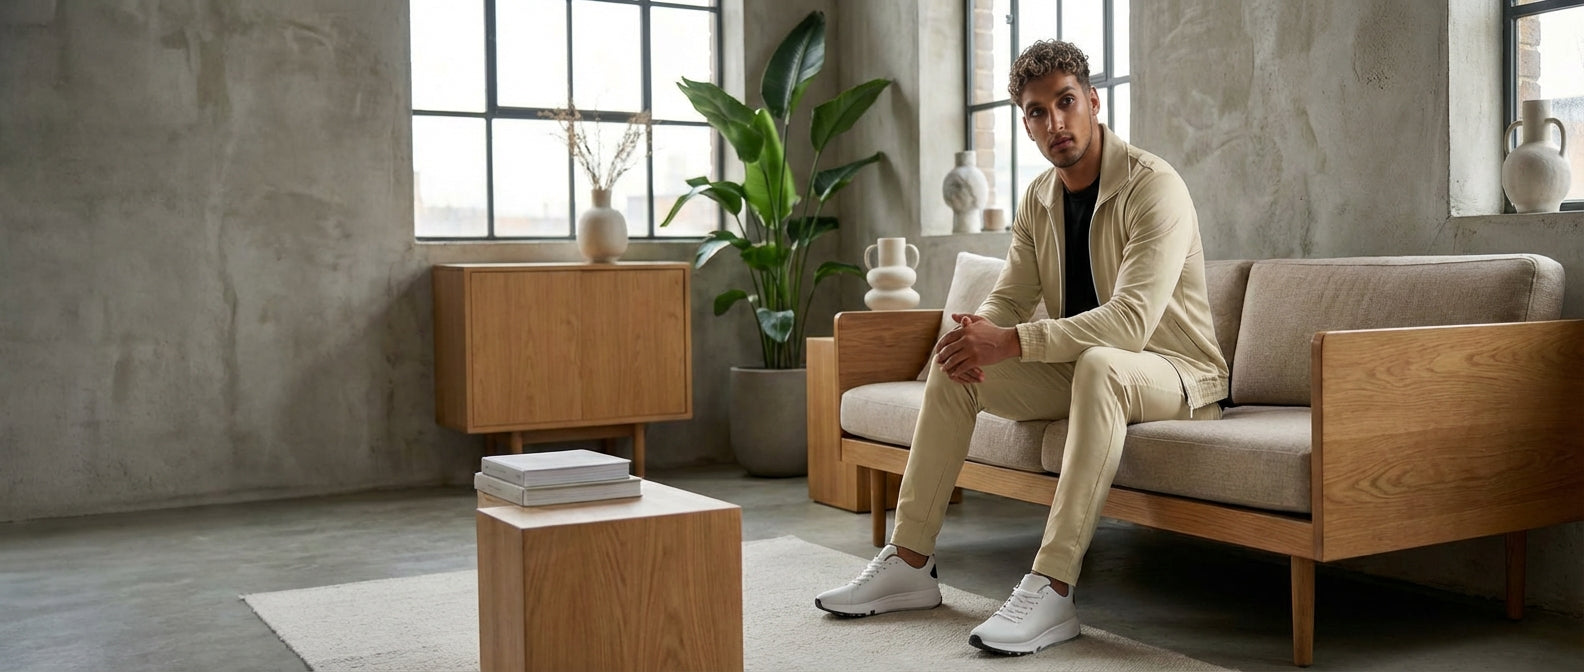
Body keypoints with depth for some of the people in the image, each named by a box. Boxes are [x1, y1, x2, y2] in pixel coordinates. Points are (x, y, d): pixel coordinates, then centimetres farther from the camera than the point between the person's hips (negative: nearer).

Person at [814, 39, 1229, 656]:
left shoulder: (1152, 186, -20)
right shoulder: (1039, 199, 4)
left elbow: (1131, 321, -31)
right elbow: (1007, 299, 6)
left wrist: (1011, 341, -35)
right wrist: (976, 334, -19)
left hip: (1172, 373, -7)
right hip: (1078, 372, 7)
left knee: (1099, 365, -40)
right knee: (954, 362, -8)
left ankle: (1051, 590, -41)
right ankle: (909, 564, -7)